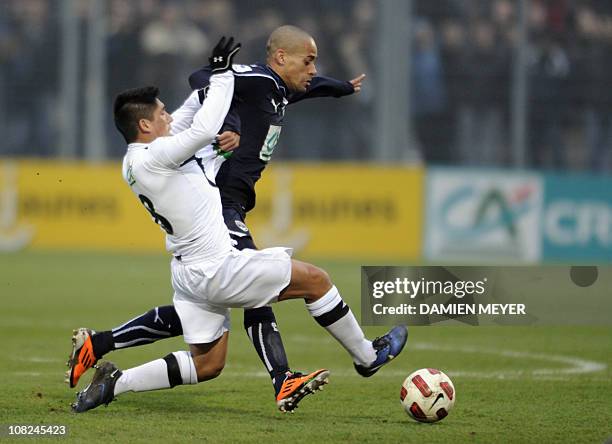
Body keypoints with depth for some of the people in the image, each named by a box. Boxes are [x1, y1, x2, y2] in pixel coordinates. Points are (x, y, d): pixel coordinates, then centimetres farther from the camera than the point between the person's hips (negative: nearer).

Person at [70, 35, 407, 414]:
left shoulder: (133, 163, 8)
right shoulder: (154, 157, -21)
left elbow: (185, 119, 23)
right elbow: (204, 129, -30)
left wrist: (212, 77, 17)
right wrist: (221, 74, -18)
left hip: (189, 272, 10)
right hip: (217, 269, -10)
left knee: (206, 365, 17)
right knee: (315, 279, 4)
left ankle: (114, 382, 8)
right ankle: (367, 356, 19)